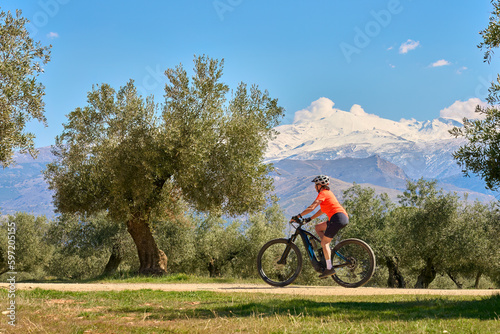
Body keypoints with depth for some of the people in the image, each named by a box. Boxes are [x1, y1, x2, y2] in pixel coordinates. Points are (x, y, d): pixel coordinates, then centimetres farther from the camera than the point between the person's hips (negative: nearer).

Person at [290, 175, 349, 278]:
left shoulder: (323, 193, -4)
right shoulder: (328, 192, 25)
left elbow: (312, 207, -14)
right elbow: (322, 210, 28)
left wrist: (298, 216, -10)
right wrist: (309, 219, 23)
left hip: (338, 217, -9)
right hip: (344, 217, 9)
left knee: (324, 243, -5)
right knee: (318, 227, 19)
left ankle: (329, 268, -9)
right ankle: (327, 251, 11)